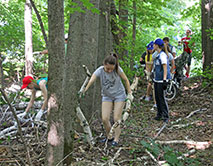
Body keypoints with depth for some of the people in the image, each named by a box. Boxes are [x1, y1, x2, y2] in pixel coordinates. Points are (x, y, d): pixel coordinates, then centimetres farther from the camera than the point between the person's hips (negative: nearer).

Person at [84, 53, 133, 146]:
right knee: (105, 119, -4)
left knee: (116, 118, -3)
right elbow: (91, 81, -36)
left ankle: (116, 139, 10)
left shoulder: (118, 69, -20)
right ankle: (109, 137, 18)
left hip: (119, 95, -1)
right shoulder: (100, 71, -22)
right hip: (107, 96, 1)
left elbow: (126, 80, -5)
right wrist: (84, 90, -52)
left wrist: (129, 94, -3)